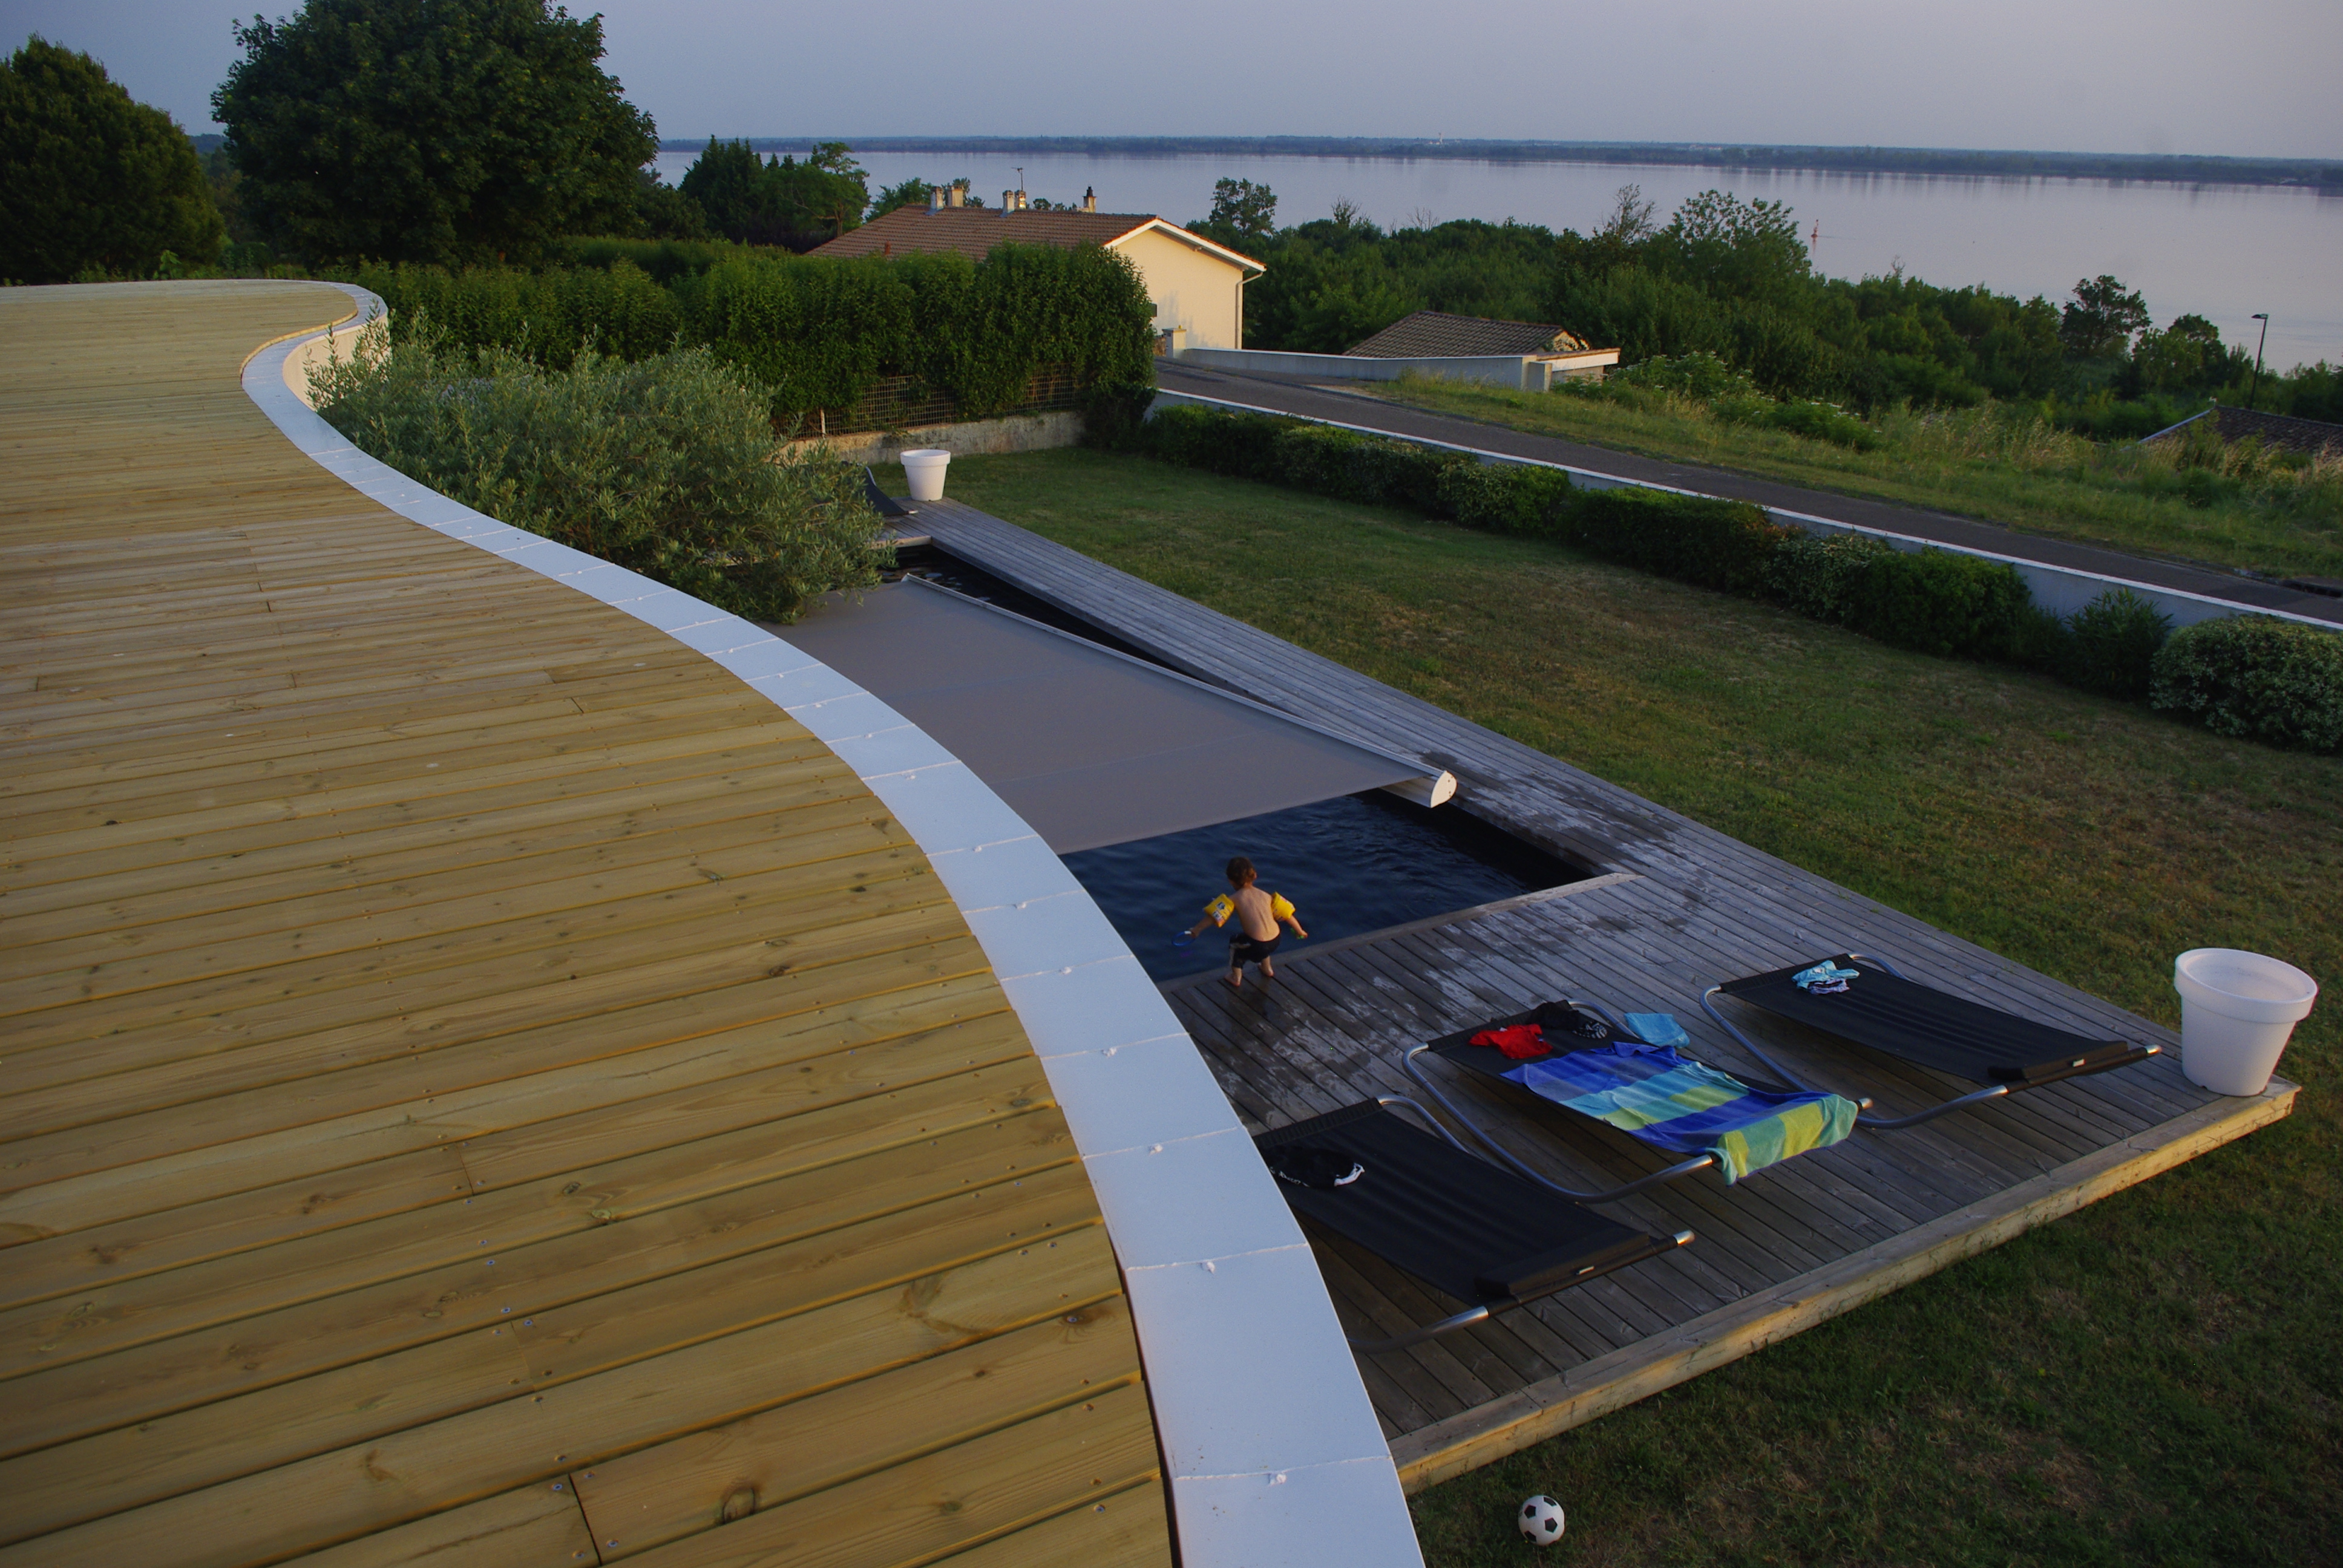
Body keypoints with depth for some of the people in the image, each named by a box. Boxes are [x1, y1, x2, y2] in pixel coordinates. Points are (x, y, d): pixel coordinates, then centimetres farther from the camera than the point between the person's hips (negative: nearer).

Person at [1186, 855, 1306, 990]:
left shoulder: (1234, 899, -2)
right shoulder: (1266, 896, 10)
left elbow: (1215, 915, -8)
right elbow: (1286, 914, 13)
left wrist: (1197, 929, 0)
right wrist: (1299, 931, 26)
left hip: (1257, 946, -5)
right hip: (1275, 941, 5)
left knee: (1234, 944, 28)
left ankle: (1236, 978, 31)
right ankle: (1267, 969, 55)